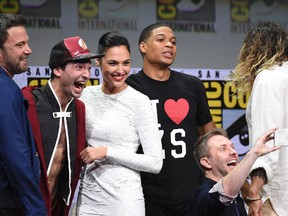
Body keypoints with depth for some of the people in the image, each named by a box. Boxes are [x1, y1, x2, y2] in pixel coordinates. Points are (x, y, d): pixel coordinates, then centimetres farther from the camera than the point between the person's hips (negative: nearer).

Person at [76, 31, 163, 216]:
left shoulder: (139, 101, -7)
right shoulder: (86, 95, 4)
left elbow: (155, 163, -11)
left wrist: (107, 152, -14)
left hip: (125, 200, -4)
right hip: (88, 199, 4)